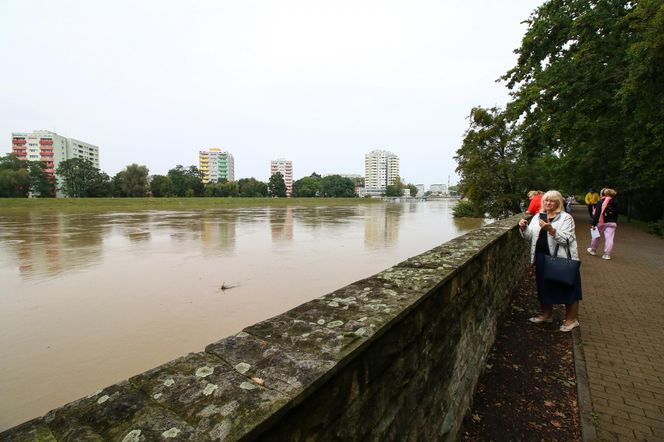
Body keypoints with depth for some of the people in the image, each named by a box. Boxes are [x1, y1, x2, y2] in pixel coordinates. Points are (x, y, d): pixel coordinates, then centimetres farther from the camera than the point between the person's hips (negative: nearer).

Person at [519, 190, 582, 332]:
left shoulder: (566, 218, -7)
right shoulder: (537, 217, 8)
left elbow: (565, 239, -17)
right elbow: (529, 236, 7)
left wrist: (550, 229, -30)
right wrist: (524, 228, -12)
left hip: (561, 259, -5)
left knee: (567, 288, 5)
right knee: (544, 286, 16)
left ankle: (571, 319, 23)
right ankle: (546, 314, 34)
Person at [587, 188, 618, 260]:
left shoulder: (600, 203, -10)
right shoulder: (615, 203, 7)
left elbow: (596, 214, -15)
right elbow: (616, 214, 12)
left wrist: (593, 224, -14)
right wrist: (615, 223, 20)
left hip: (601, 223, -3)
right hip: (612, 223, 3)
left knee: (596, 236, 14)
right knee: (609, 239, -1)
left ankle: (593, 250, 29)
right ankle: (607, 254, -1)